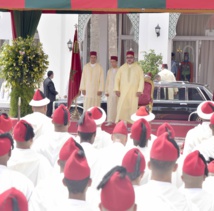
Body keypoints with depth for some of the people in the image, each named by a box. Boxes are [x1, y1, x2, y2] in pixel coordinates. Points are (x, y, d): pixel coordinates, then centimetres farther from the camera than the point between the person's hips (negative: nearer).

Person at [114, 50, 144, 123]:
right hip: (123, 92, 1)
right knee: (121, 107, -8)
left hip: (134, 92, -1)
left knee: (133, 107, -2)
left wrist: (139, 90, -10)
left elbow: (141, 80, 0)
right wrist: (117, 89, -3)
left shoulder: (138, 68, 5)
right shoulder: (122, 68, 10)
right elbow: (117, 79, 8)